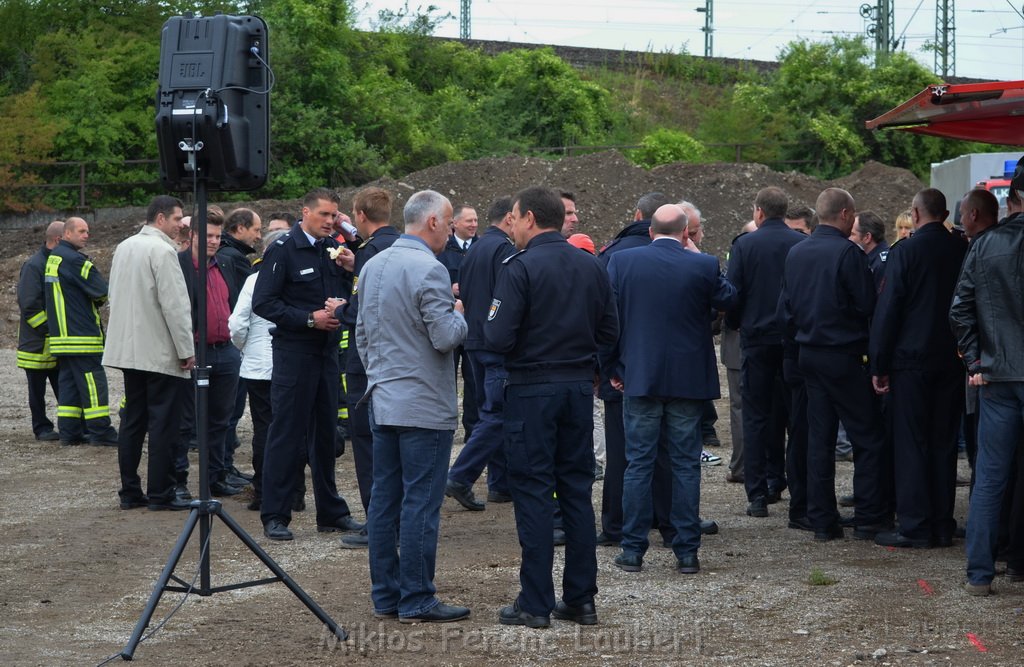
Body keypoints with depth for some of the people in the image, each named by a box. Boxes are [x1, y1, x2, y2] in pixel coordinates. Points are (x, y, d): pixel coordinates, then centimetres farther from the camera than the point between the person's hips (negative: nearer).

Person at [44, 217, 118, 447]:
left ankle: (69, 432, 10)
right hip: (81, 334, -9)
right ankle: (100, 432, -6)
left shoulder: (53, 257, 16)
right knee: (92, 381, -6)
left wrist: (92, 302, 11)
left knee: (69, 381, 11)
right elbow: (101, 290, -14)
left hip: (62, 333, 9)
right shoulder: (73, 259, -16)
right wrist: (100, 300, 8)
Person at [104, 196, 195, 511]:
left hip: (128, 349, 8)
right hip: (160, 352, -8)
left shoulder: (123, 248, 11)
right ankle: (160, 494, -2)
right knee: (163, 423, -3)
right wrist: (187, 349, -12)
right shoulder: (162, 251, -15)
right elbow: (174, 305, -17)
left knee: (133, 420, 11)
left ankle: (130, 491, 13)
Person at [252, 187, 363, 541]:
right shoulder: (283, 249, -9)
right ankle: (275, 515, 4)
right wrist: (309, 319, -18)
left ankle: (331, 512, 21)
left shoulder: (333, 248, 10)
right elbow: (263, 303, -13)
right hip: (294, 351, -6)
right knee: (287, 433, -3)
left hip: (327, 351, 6)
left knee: (325, 432, 13)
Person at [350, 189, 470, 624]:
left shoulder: (372, 267, 11)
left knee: (385, 499, 10)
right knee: (421, 503, -4)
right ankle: (417, 601, -2)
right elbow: (446, 337, -19)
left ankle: (386, 596, 15)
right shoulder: (429, 270, -15)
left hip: (382, 402, 8)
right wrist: (458, 314, 1)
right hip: (423, 405, -8)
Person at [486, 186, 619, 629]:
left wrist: (487, 326, 4)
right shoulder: (591, 267, 6)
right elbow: (609, 332, 8)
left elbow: (499, 339, -17)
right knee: (577, 491, 11)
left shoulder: (521, 267, -13)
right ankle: (581, 599, 14)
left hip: (532, 389, -6)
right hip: (579, 386, 6)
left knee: (533, 493, -1)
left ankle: (535, 604, 1)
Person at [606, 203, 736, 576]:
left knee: (638, 464, 5)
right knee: (686, 465, 6)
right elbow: (728, 300, 10)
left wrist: (614, 369, 9)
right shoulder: (703, 266, -7)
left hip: (639, 378, 1)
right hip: (689, 378, 0)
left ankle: (633, 550, 6)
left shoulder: (622, 262, -3)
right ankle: (687, 552, 7)